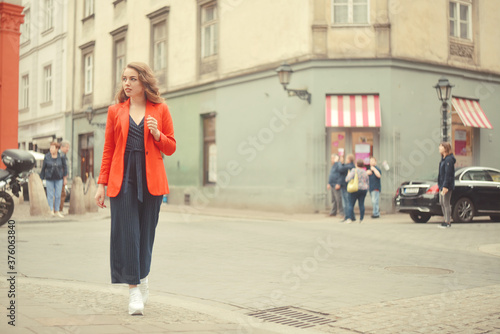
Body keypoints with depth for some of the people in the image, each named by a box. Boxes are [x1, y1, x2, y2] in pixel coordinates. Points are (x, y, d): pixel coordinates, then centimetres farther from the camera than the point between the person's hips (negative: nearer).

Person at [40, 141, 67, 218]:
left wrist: (65, 174, 0)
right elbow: (43, 168, 2)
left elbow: (64, 166, 7)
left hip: (58, 178, 1)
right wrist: (41, 178, 4)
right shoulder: (47, 157, -4)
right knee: (50, 195, 1)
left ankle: (57, 211, 13)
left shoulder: (61, 157, -4)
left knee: (58, 195, 4)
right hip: (49, 179, -1)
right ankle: (51, 210, 10)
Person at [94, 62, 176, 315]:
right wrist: (102, 183, 5)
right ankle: (134, 290, -3)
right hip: (122, 179, 0)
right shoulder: (115, 111, 9)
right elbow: (108, 150, 10)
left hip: (151, 180, 0)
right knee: (126, 231, -7)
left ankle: (142, 279, 29)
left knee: (145, 232, 6)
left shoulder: (160, 110, 7)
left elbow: (170, 148, 9)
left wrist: (157, 135, -11)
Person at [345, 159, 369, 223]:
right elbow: (367, 182, 15)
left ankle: (351, 218, -3)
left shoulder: (354, 171, -8)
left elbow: (348, 179, -15)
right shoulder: (365, 172, 9)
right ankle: (361, 219, 4)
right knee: (361, 204, 5)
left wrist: (348, 175, 5)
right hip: (363, 189, 5)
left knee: (351, 204, 1)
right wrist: (366, 190, 25)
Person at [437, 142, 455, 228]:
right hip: (442, 185, 10)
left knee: (446, 203, -6)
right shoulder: (443, 158, 15)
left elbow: (448, 174, -20)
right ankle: (446, 220, 20)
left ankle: (448, 222, -1)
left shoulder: (449, 159, -15)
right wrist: (440, 184, 16)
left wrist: (445, 186, -23)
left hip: (447, 186, -10)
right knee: (442, 202, 13)